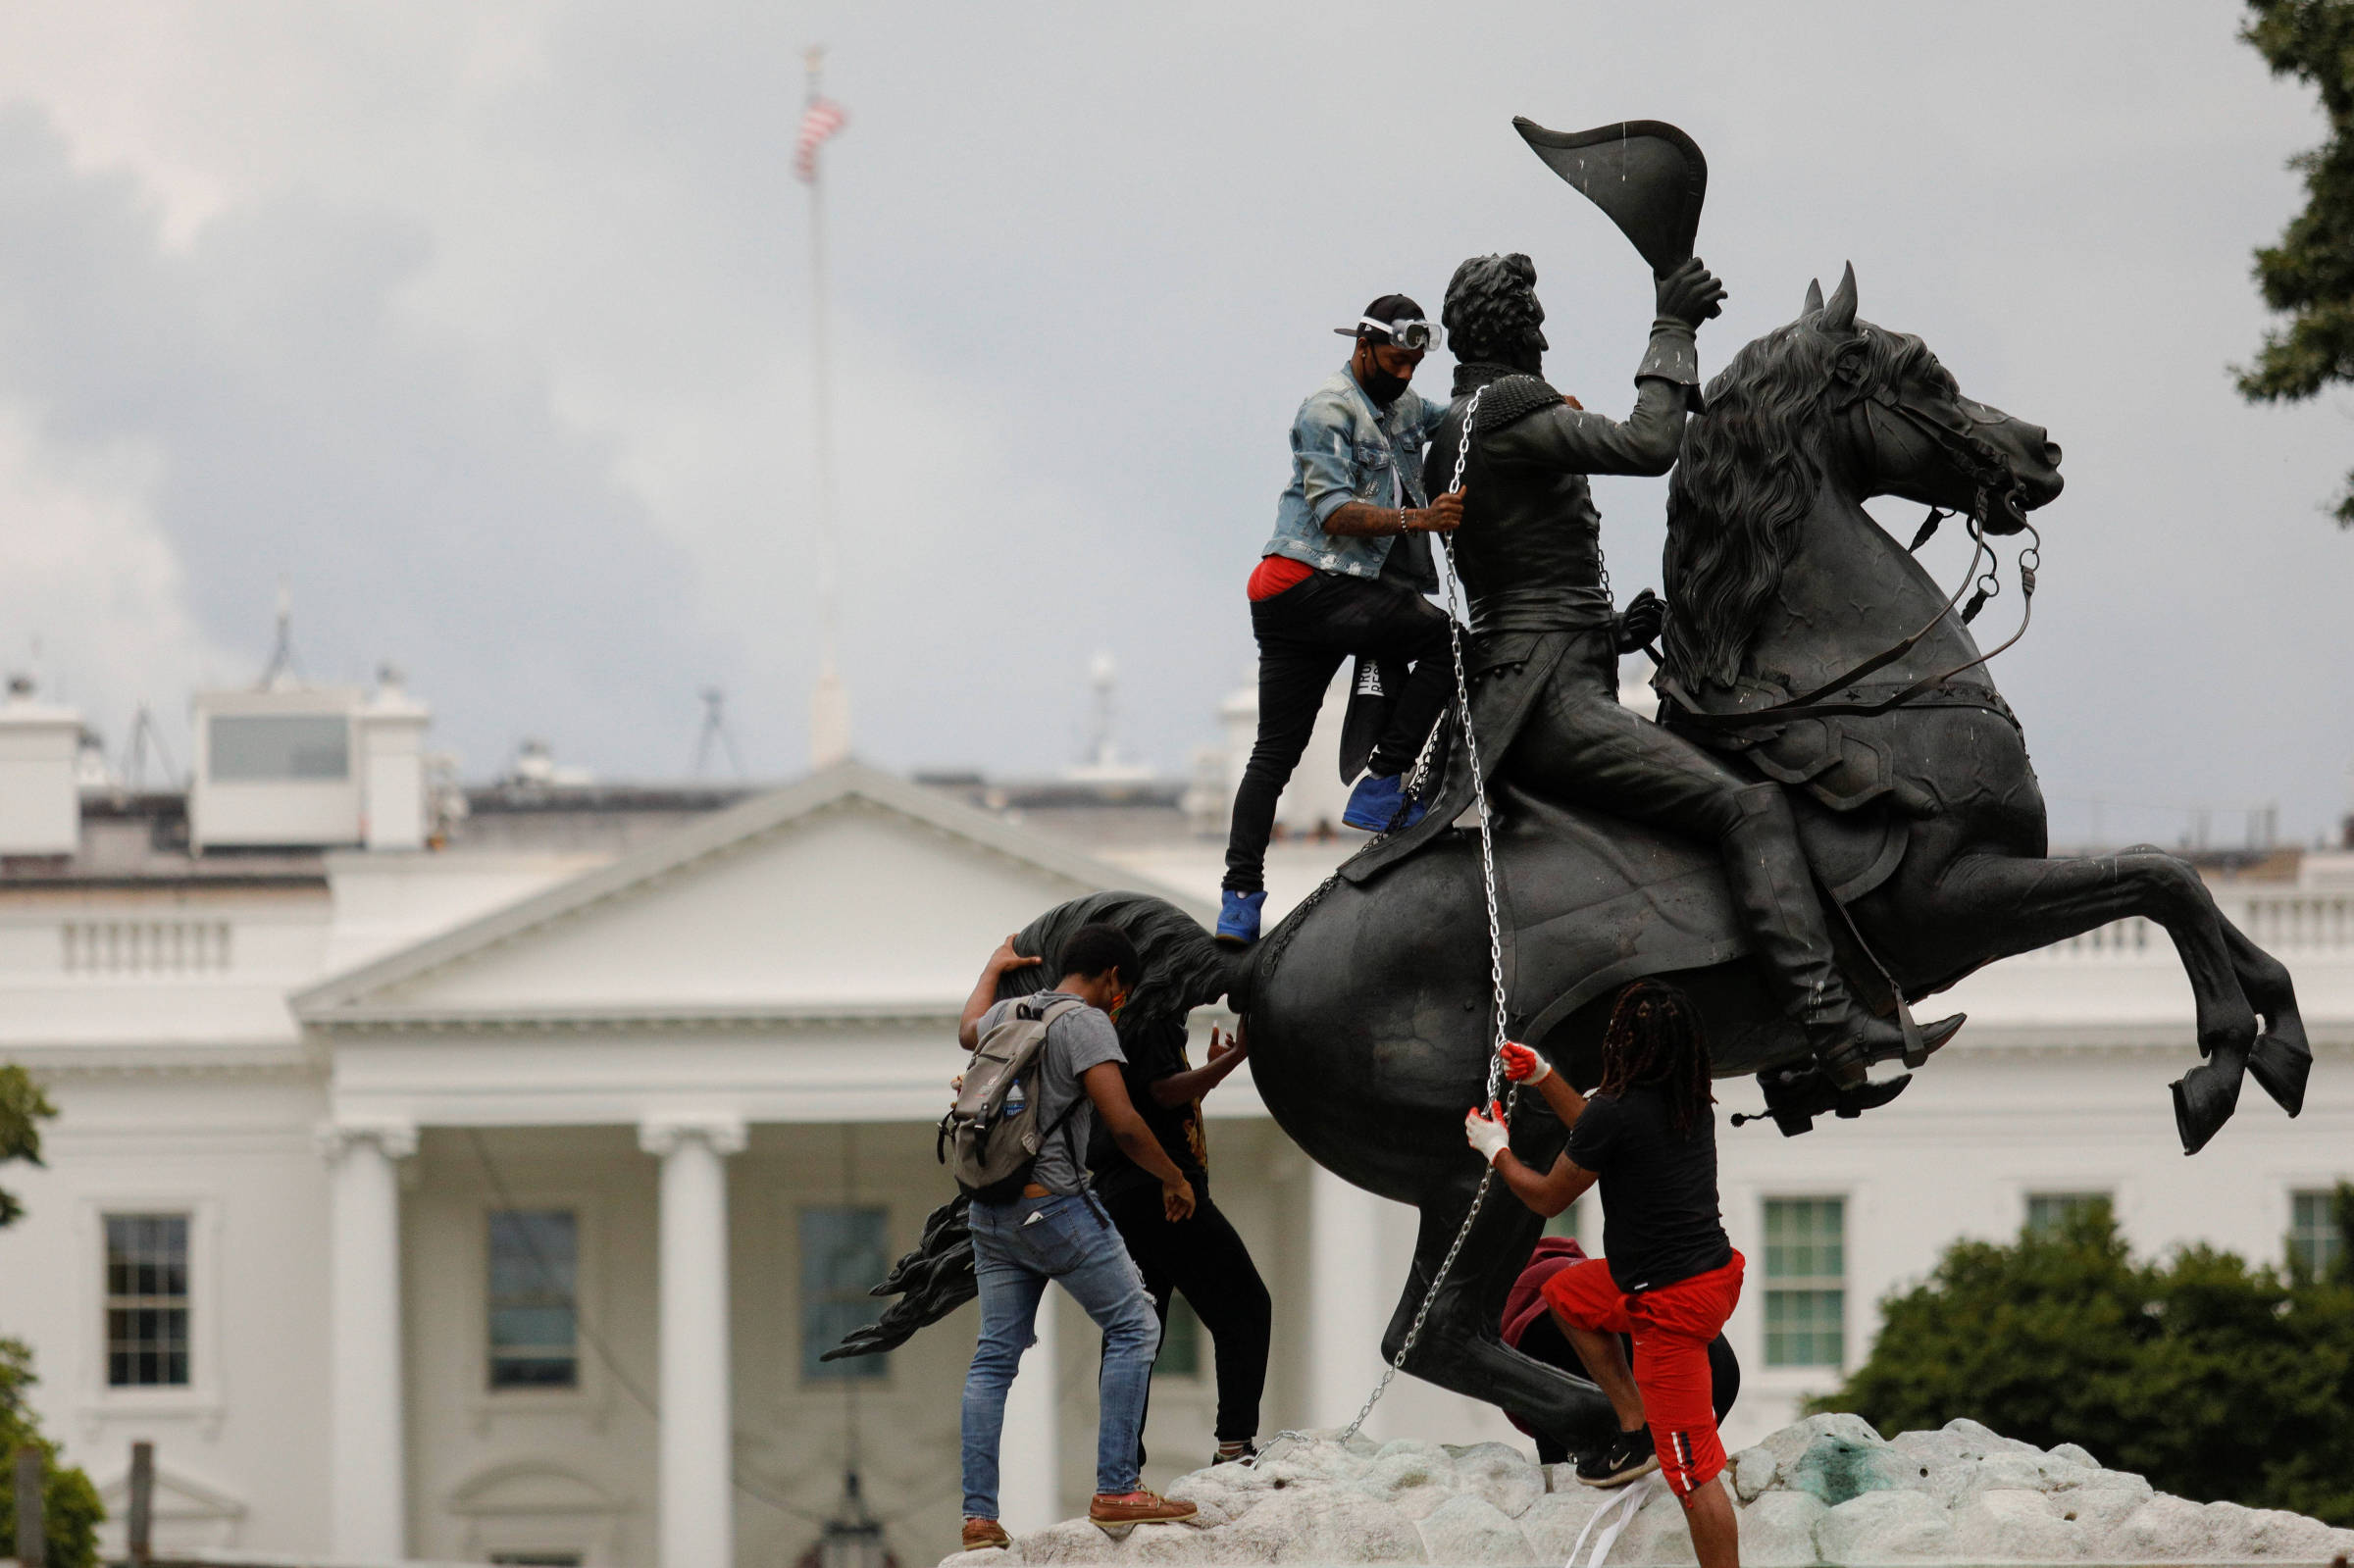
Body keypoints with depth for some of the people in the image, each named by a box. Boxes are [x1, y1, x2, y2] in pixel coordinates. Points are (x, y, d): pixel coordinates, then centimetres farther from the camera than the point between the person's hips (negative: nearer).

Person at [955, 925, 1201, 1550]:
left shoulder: (1009, 1012, 13)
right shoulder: (1087, 1025, -10)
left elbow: (968, 1030, 39)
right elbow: (1122, 1124, -17)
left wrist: (994, 969, 56)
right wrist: (1175, 1180, -2)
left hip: (990, 1211, 8)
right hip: (1052, 1204, -8)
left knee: (995, 1357, 9)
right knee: (1133, 1328, -1)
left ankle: (979, 1515, 5)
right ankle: (1116, 1492, -7)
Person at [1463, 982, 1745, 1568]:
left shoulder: (1618, 1111, -20)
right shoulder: (1692, 1101, 4)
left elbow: (1548, 1198, -4)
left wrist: (1495, 1149, 15)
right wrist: (1543, 1078, 29)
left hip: (1673, 1302, -9)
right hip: (1713, 1271, 9)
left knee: (1693, 1470, -6)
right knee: (1566, 1294, 29)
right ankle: (1637, 1428, 25)